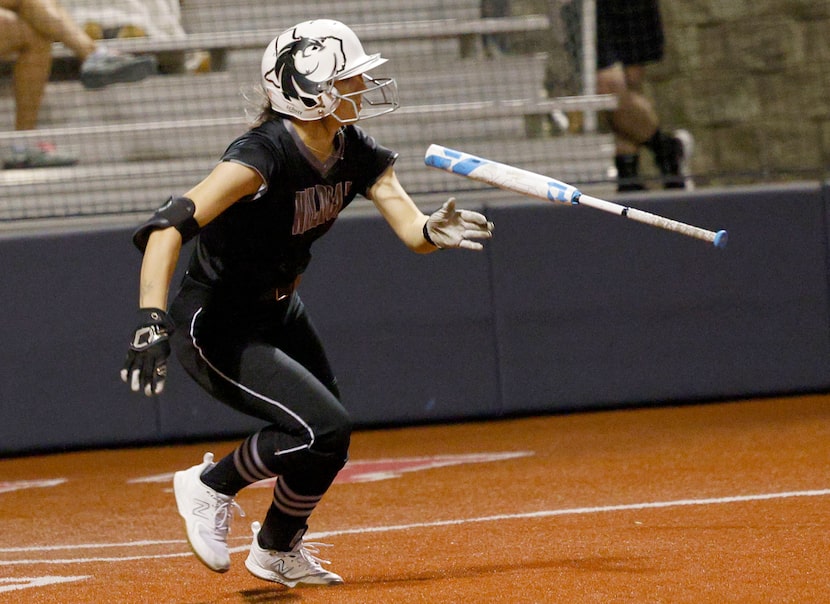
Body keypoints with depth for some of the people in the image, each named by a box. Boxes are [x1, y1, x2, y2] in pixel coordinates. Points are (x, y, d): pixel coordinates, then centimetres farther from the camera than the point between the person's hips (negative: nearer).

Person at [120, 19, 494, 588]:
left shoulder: (354, 152, -7)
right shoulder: (264, 155, -31)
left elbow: (410, 228, -15)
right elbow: (169, 226, -40)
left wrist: (436, 230, -39)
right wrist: (152, 322, -50)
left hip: (278, 313, 8)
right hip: (216, 328, -8)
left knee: (327, 443, 14)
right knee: (325, 429, -20)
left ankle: (278, 551, 41)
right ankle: (210, 487, 3)